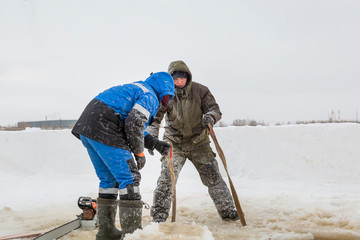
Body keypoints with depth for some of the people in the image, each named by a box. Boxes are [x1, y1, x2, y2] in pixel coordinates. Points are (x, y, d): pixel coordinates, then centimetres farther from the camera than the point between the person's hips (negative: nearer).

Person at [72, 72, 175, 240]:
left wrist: (155, 144, 24)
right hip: (103, 130, -10)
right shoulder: (150, 96, -2)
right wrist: (139, 153, -2)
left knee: (109, 178, 17)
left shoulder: (135, 88, 28)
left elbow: (136, 128, 28)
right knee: (129, 177, -5)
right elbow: (134, 125, -15)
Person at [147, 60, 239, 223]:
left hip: (199, 142, 1)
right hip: (174, 143, -1)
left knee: (213, 177, 5)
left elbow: (214, 108, -6)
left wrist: (210, 117, -30)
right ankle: (159, 215, 0)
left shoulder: (200, 90, -7)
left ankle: (228, 211, 20)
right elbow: (155, 116, -9)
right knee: (167, 177, -12)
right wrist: (151, 137, -24)